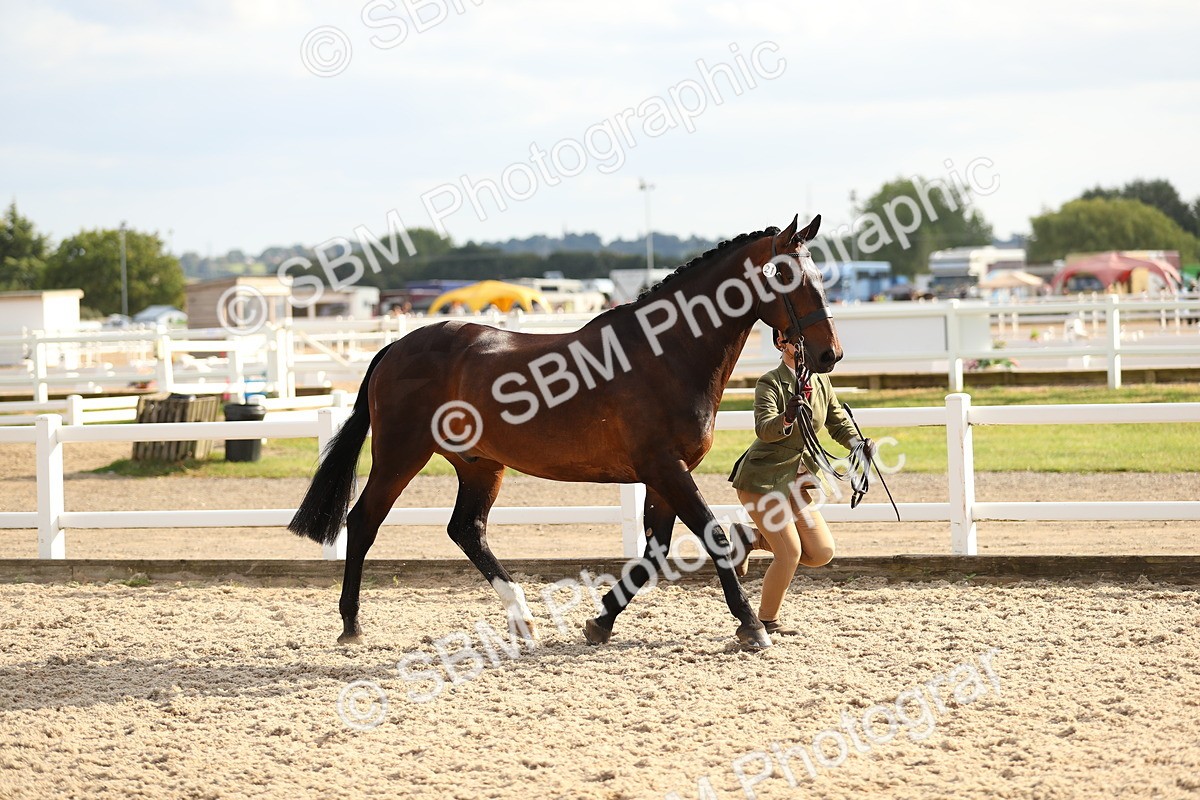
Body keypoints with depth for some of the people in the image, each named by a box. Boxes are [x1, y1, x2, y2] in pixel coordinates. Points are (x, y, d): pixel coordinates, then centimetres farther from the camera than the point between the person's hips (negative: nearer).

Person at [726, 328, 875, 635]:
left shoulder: (821, 382, 4)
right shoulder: (770, 383, -16)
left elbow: (838, 422, 13)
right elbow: (764, 429, -30)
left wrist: (859, 444, -7)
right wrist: (787, 418, -51)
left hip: (796, 481, 7)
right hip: (763, 479, -7)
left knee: (821, 553, 2)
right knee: (791, 552, -13)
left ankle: (751, 538, 18)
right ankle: (767, 621, 6)